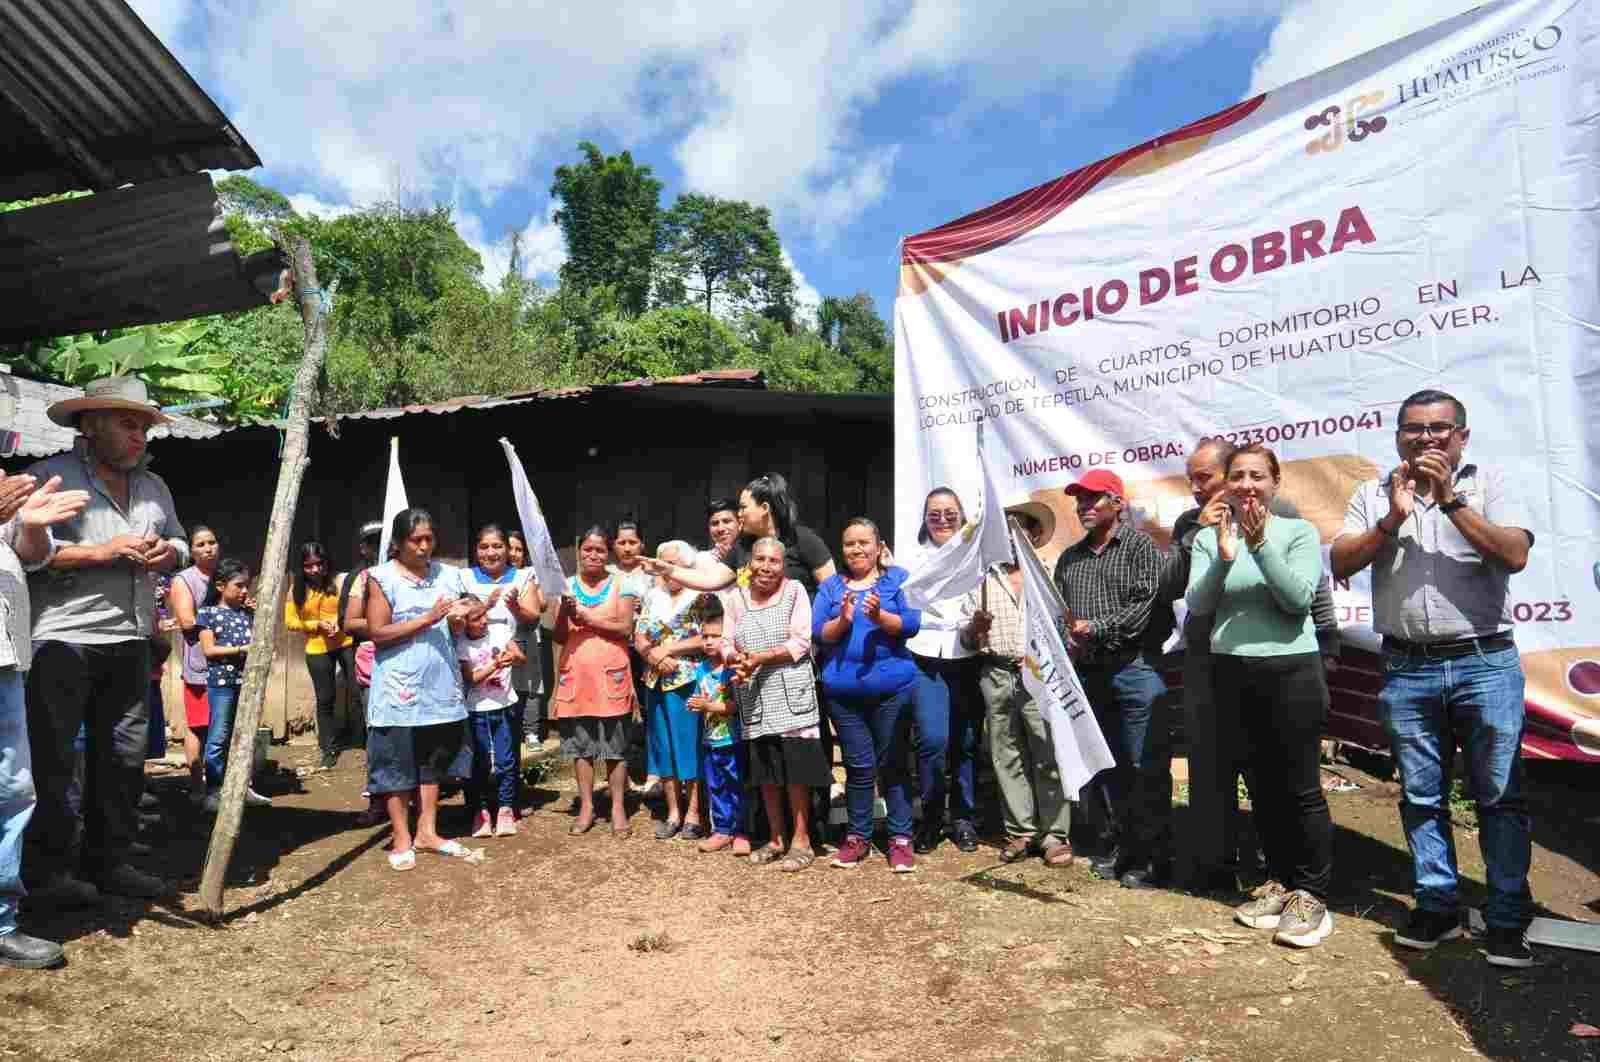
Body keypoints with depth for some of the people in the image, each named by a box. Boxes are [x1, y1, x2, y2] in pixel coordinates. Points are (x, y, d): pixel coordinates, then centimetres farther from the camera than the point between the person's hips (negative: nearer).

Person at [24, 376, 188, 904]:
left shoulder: (153, 486, 16)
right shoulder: (50, 476, -5)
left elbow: (180, 542, 23)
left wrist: (169, 552, 0)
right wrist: (100, 552, -18)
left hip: (129, 641, 7)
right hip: (63, 640, -6)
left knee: (124, 754, 11)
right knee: (51, 757, 3)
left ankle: (108, 860, 23)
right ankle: (50, 867, 15)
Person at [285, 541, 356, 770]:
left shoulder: (339, 582, -4)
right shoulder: (297, 590, 1)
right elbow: (290, 621, 1)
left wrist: (341, 621, -20)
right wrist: (317, 625, -12)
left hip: (347, 643, -2)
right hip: (317, 650, 2)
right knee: (325, 699, 10)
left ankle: (367, 739, 11)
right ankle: (329, 749, 20)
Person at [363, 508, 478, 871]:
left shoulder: (447, 574, 7)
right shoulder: (382, 577, -6)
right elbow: (377, 632, -12)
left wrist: (458, 620, -9)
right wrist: (427, 619, -19)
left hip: (440, 681, 5)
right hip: (399, 685, -4)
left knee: (434, 758, 10)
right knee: (397, 760, 3)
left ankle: (427, 832, 21)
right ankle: (402, 839, 13)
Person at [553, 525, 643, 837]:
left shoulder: (621, 583, 1)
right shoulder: (566, 586, 8)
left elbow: (625, 628, -9)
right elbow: (559, 637, 6)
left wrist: (587, 616, -14)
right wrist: (565, 613, -13)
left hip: (611, 673, -3)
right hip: (576, 673, 3)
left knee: (615, 745, 3)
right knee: (580, 743, 9)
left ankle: (618, 808, 13)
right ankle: (586, 807, 20)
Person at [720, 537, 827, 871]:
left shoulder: (795, 590, -2)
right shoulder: (735, 598, 8)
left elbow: (801, 642, -9)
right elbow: (726, 644, 7)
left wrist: (760, 659, -18)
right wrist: (735, 658, -16)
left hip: (792, 695, -3)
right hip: (753, 699, 4)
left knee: (796, 769, -1)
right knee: (765, 771, 11)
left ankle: (801, 840, 11)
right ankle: (777, 838, 24)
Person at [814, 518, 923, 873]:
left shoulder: (898, 579, 3)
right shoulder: (830, 587, 10)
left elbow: (912, 624, -8)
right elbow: (818, 633, 2)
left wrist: (880, 616, -24)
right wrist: (843, 620, -15)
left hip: (892, 686, -2)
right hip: (843, 690, 2)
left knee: (892, 764, 5)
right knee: (858, 766, 9)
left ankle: (900, 839, 15)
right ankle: (858, 836, 23)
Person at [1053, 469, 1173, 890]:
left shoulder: (1139, 545, -2)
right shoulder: (1069, 558, 17)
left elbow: (1146, 605, -13)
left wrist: (1096, 628, -15)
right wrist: (1066, 640, -4)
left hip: (1134, 669, -6)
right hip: (1087, 674, 6)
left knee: (1146, 767, -2)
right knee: (1104, 765, 12)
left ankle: (1153, 857, 8)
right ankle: (1119, 846, 25)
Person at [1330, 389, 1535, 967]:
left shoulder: (1489, 482, 4)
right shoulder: (1373, 494, 9)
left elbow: (1515, 554, -10)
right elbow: (1341, 563, -1)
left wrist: (1451, 499, -14)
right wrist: (1393, 517, -11)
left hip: (1485, 663, -2)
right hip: (1407, 669, 2)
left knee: (1500, 795, 4)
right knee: (1421, 795, 10)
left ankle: (1507, 919, 14)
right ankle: (1438, 906, 22)